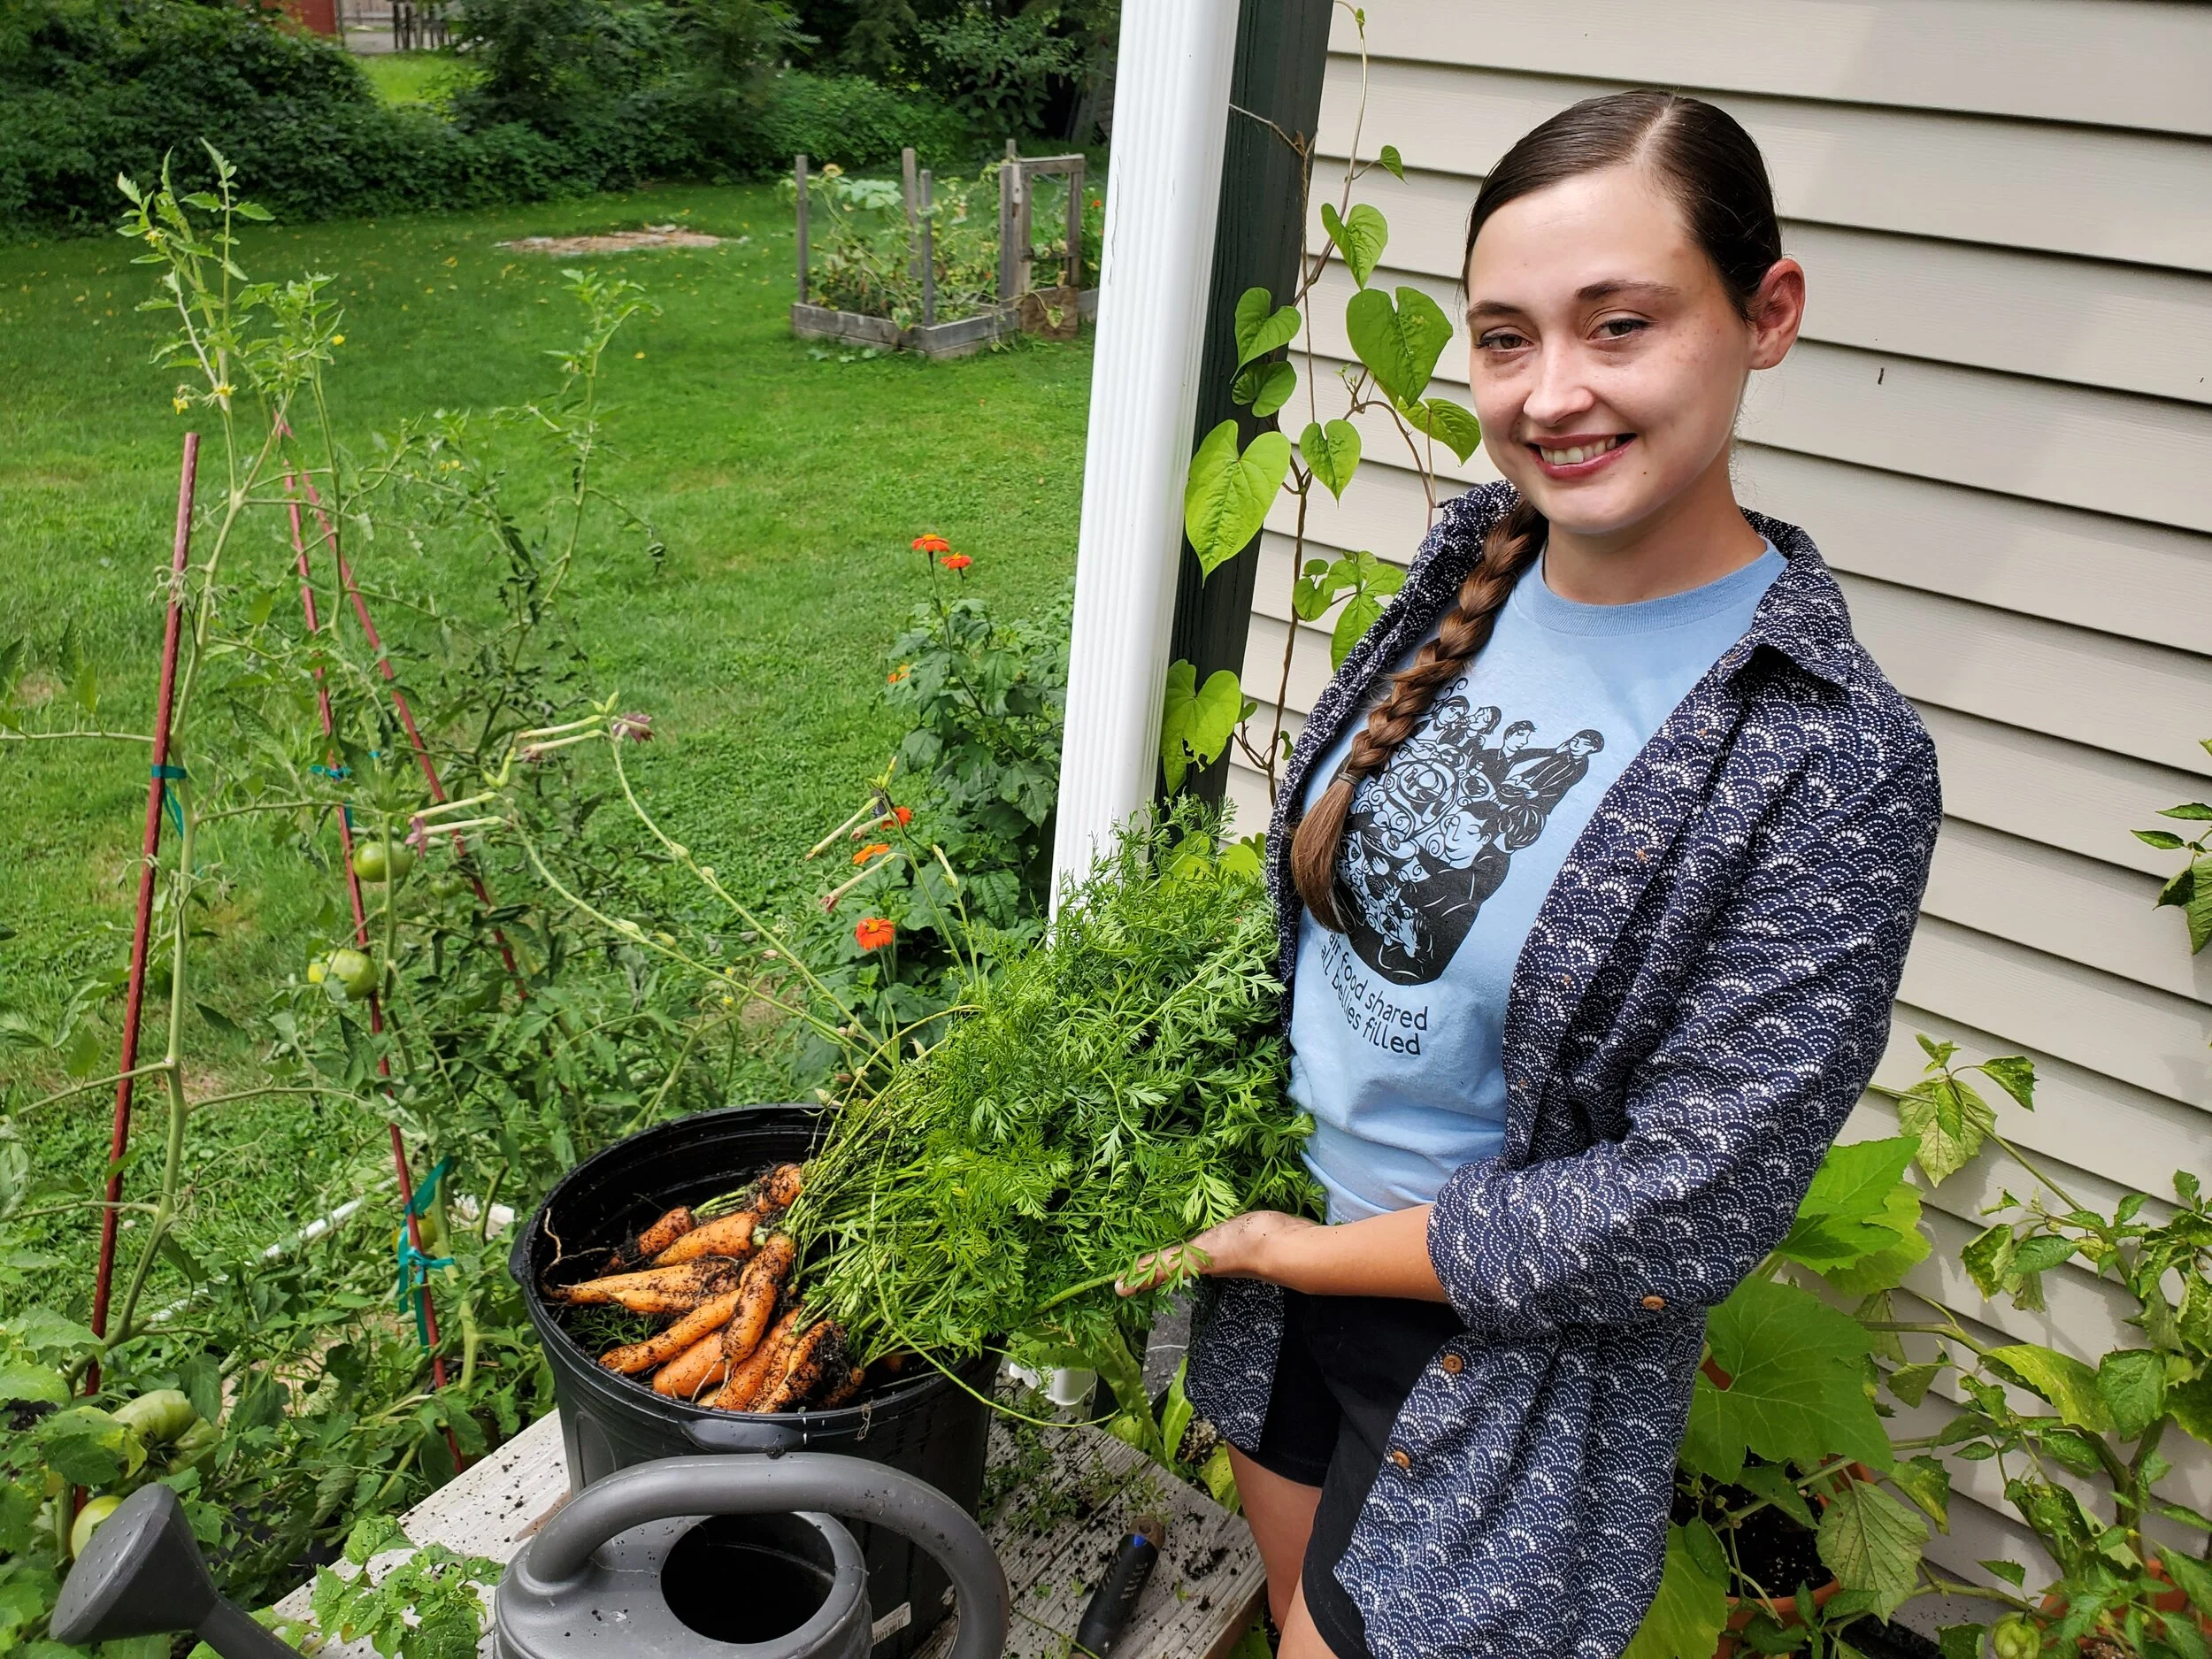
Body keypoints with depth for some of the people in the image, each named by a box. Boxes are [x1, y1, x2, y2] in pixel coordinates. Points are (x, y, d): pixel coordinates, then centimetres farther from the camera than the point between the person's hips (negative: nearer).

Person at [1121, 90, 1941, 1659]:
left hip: (1508, 1351, -5)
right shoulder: (1470, 565, -8)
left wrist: (1295, 1249, -16)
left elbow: (1684, 1212, -23)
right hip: (1277, 1254, 5)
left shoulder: (1830, 761, -25)